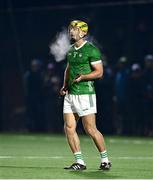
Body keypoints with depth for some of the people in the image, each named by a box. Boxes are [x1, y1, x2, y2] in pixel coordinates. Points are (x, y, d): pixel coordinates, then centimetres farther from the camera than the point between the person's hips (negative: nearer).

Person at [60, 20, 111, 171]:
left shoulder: (91, 50, -9)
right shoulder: (71, 50, 15)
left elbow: (99, 72, -12)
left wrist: (83, 77, -25)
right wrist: (65, 86, 15)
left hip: (85, 94, -8)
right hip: (70, 95, 8)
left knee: (90, 129, -5)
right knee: (69, 128, 0)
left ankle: (105, 160, 9)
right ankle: (79, 162, 6)